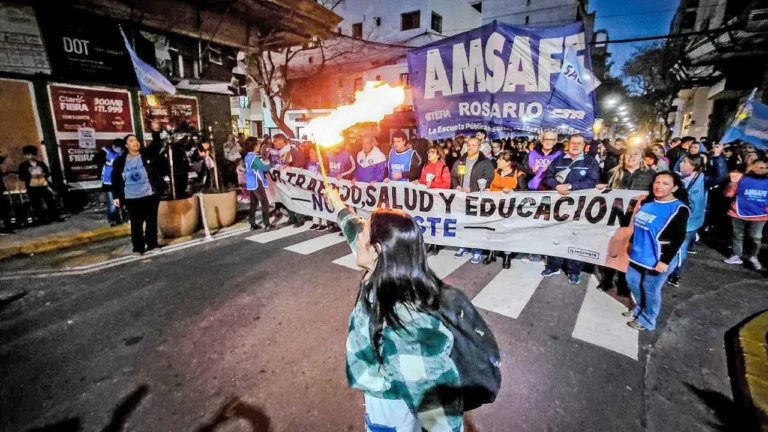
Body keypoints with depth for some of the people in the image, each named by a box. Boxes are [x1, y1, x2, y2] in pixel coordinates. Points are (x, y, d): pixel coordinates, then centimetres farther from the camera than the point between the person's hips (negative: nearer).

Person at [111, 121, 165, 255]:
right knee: (136, 224, 7)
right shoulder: (120, 161, 3)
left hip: (150, 195, 0)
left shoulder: (147, 154, 3)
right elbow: (115, 180, 6)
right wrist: (116, 196, 1)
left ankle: (152, 244, 18)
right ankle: (138, 248, 15)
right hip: (131, 198, 1)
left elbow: (157, 145, -13)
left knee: (152, 221, 7)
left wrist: (155, 131, -29)